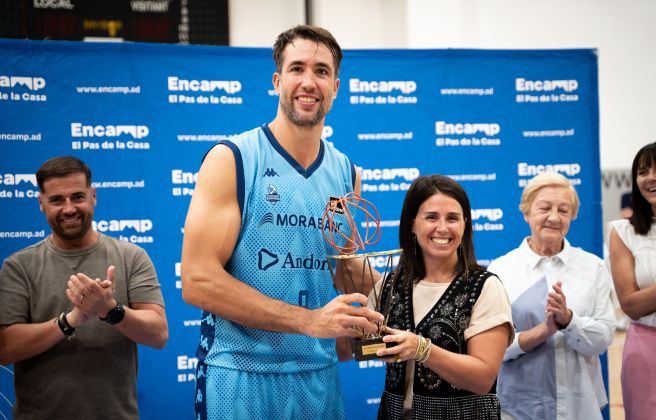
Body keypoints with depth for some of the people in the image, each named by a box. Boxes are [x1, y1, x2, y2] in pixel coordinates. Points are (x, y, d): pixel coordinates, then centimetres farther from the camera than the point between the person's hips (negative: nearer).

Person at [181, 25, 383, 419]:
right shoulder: (231, 160, -8)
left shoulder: (347, 174, 6)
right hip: (240, 377, -4)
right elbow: (198, 281, -16)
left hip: (320, 378, 5)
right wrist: (309, 320, -20)